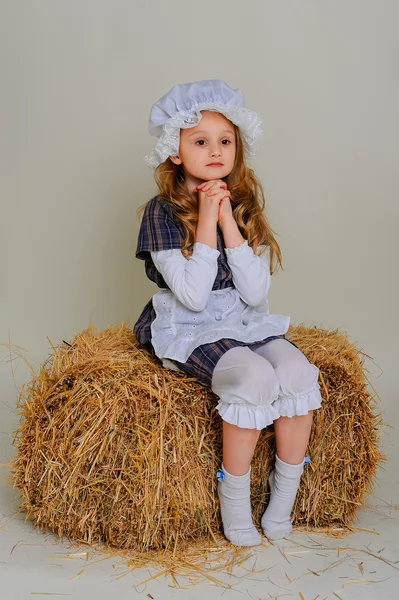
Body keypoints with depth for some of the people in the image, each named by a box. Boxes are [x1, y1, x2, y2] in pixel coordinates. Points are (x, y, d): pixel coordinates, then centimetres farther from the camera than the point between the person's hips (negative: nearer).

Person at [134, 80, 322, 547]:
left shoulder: (244, 205, 4)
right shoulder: (163, 212, -9)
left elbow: (254, 291, -8)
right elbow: (194, 296, -18)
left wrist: (228, 221, -14)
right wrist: (206, 222, -19)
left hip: (245, 322, 5)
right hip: (189, 331, -5)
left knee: (298, 371, -23)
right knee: (255, 377, -31)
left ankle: (282, 503, -6)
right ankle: (235, 503, -11)